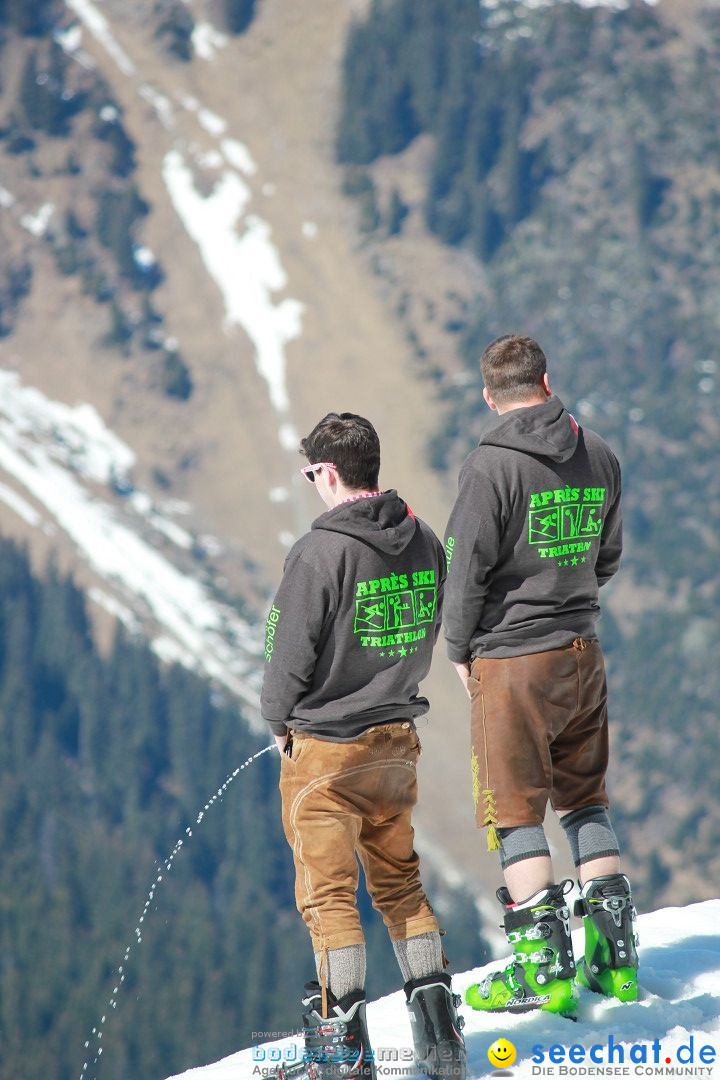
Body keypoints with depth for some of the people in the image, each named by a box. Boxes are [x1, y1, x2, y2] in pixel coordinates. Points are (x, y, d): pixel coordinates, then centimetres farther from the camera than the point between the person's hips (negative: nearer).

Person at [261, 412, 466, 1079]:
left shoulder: (320, 551, -21)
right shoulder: (423, 542, 0)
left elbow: (291, 654, -15)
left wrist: (279, 720, 3)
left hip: (325, 750, -6)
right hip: (398, 741, 6)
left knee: (328, 895, 1)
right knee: (400, 886, 17)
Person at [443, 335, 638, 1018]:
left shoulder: (493, 466, -16)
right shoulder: (598, 457, 3)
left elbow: (467, 568, -14)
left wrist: (460, 650, 1)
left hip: (512, 657, -6)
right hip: (583, 652, 6)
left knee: (514, 809, 1)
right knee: (584, 799, 17)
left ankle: (542, 967, -3)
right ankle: (615, 955, 16)